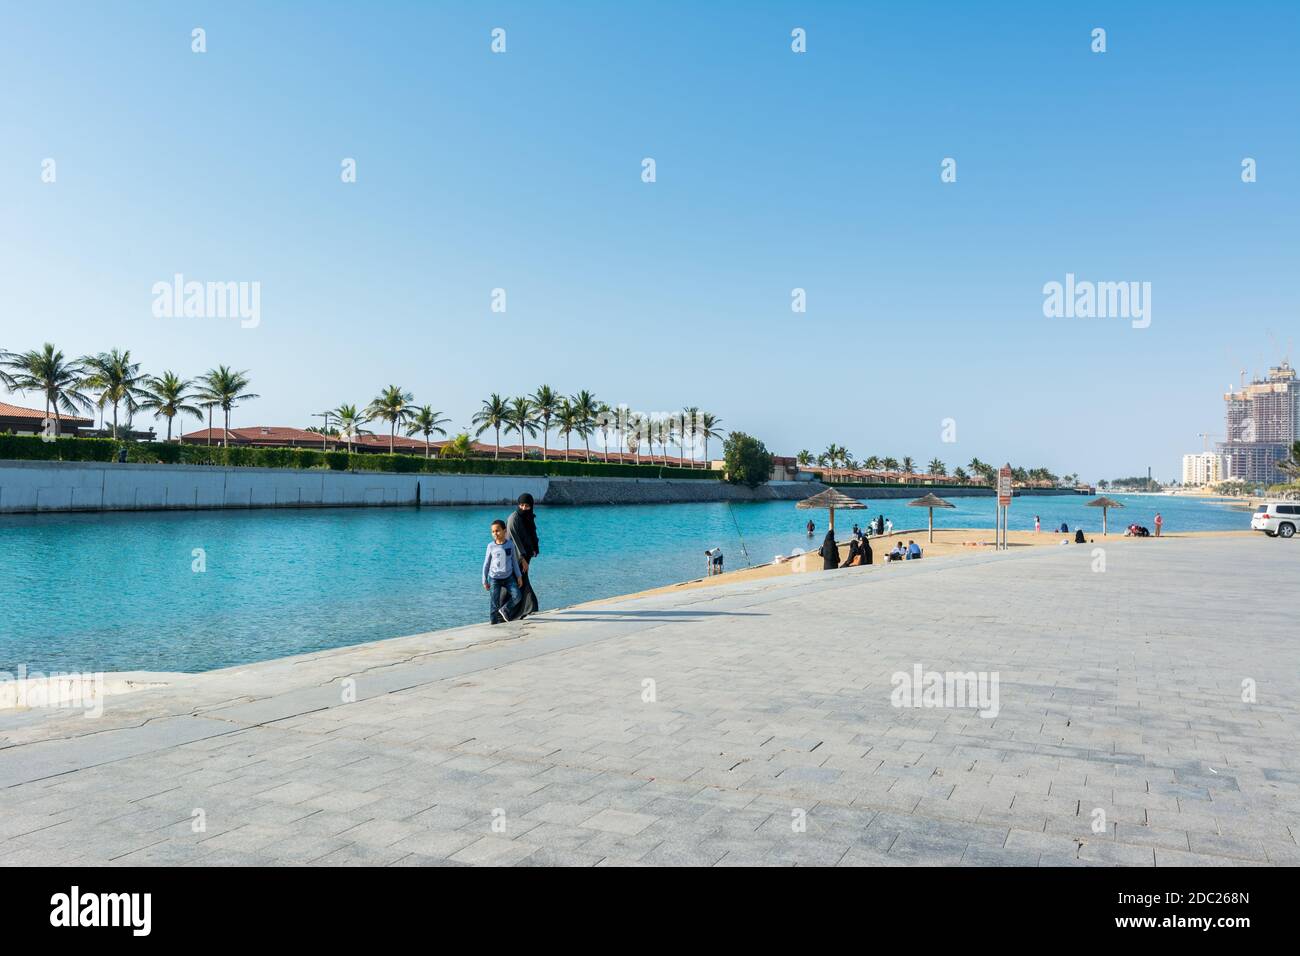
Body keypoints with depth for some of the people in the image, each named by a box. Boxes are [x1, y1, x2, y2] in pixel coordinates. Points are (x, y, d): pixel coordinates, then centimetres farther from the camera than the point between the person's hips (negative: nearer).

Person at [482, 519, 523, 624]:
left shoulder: (510, 544, -3)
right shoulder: (491, 546, -7)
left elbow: (514, 561, 7)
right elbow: (486, 564, 0)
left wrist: (519, 576, 4)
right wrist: (485, 581, 0)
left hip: (508, 577, 2)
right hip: (494, 578, -2)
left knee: (517, 596, -12)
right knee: (494, 603, -2)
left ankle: (504, 610, 12)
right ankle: (492, 622, 10)